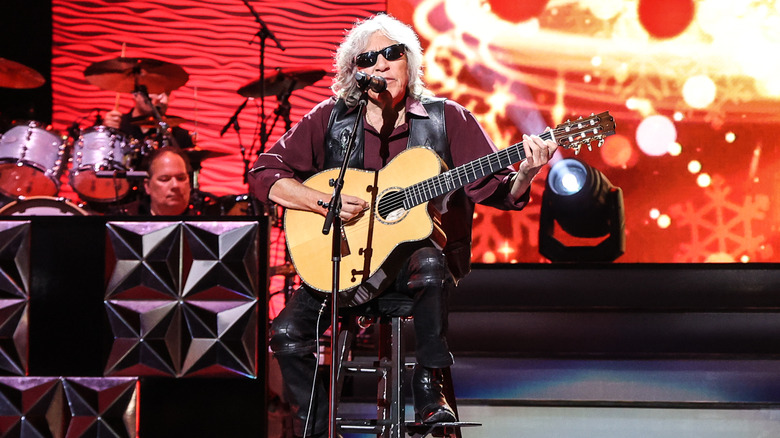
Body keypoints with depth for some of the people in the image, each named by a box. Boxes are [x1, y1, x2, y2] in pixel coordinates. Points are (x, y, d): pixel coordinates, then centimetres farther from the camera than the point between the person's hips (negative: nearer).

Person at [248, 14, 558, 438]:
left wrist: (524, 175, -25)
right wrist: (323, 201, -14)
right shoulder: (330, 119, 5)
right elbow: (264, 173, 1)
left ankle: (429, 392, -22)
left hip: (419, 250, -2)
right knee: (288, 331, -18)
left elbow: (494, 189, -2)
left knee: (429, 265, -37)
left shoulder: (447, 118, 3)